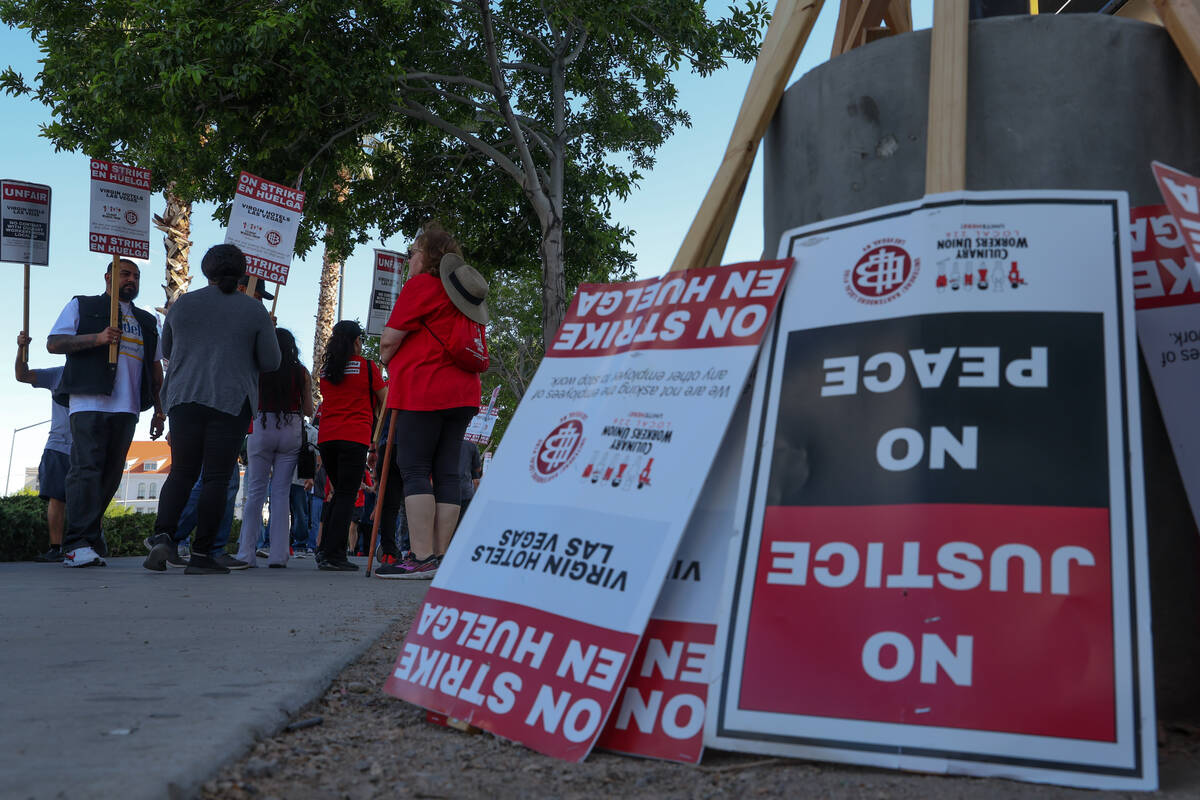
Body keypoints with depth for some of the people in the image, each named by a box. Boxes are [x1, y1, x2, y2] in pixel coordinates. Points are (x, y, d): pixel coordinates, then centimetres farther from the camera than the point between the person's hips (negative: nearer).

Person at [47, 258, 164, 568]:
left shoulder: (147, 321, 25)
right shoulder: (82, 306, 13)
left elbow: (156, 370, 25)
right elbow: (54, 343, 2)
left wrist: (159, 412, 17)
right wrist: (97, 338, -13)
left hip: (126, 408, 5)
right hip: (88, 402, -5)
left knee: (110, 475, 0)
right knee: (86, 469, -15)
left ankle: (88, 537, 6)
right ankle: (78, 544, -18)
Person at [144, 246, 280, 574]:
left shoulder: (183, 304, 7)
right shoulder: (254, 310, 0)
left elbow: (166, 350, 19)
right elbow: (271, 362, 2)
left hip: (184, 399, 3)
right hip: (231, 402, -2)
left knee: (181, 473, 10)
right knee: (216, 477, 0)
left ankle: (162, 535, -10)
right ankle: (201, 554, -1)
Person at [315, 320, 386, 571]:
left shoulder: (326, 370, 13)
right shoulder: (367, 366, 0)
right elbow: (385, 402, 7)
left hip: (326, 436, 5)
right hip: (354, 437, -5)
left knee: (338, 492, 17)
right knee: (347, 495, -3)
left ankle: (324, 550, 13)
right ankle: (334, 555, -8)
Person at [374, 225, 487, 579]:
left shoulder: (421, 285, -3)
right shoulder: (465, 293, 21)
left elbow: (389, 339, -6)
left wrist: (386, 360, 15)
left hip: (424, 388, -8)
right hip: (462, 391, 8)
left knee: (414, 468, -8)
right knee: (447, 472, 4)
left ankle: (421, 558, -14)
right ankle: (441, 557, 3)